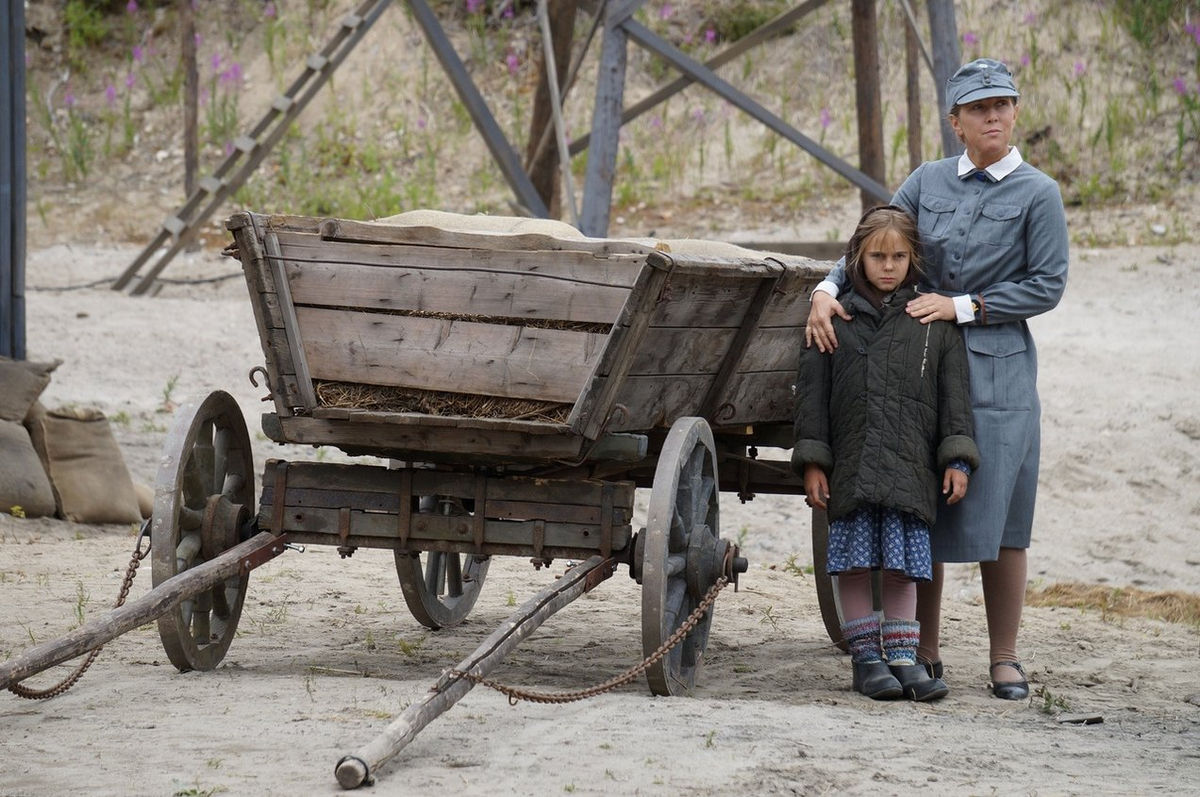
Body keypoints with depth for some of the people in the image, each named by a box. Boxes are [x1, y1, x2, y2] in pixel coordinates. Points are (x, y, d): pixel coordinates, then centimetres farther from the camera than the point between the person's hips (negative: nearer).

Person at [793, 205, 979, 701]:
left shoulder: (935, 322, 8)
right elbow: (812, 392, 6)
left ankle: (902, 656, 8)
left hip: (910, 468, 0)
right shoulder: (836, 319, 7)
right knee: (855, 562, 1)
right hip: (850, 468, 0)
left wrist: (957, 459, -1)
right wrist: (812, 461, -1)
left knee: (904, 562, 0)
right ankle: (865, 657, 9)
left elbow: (954, 394, 7)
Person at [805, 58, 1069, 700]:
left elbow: (1047, 285, -5)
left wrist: (964, 306, -11)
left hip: (999, 372, -3)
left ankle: (1004, 659, 7)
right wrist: (827, 290, -7)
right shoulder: (928, 182, 8)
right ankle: (924, 653, 14)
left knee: (997, 520, -2)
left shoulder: (1037, 194, -2)